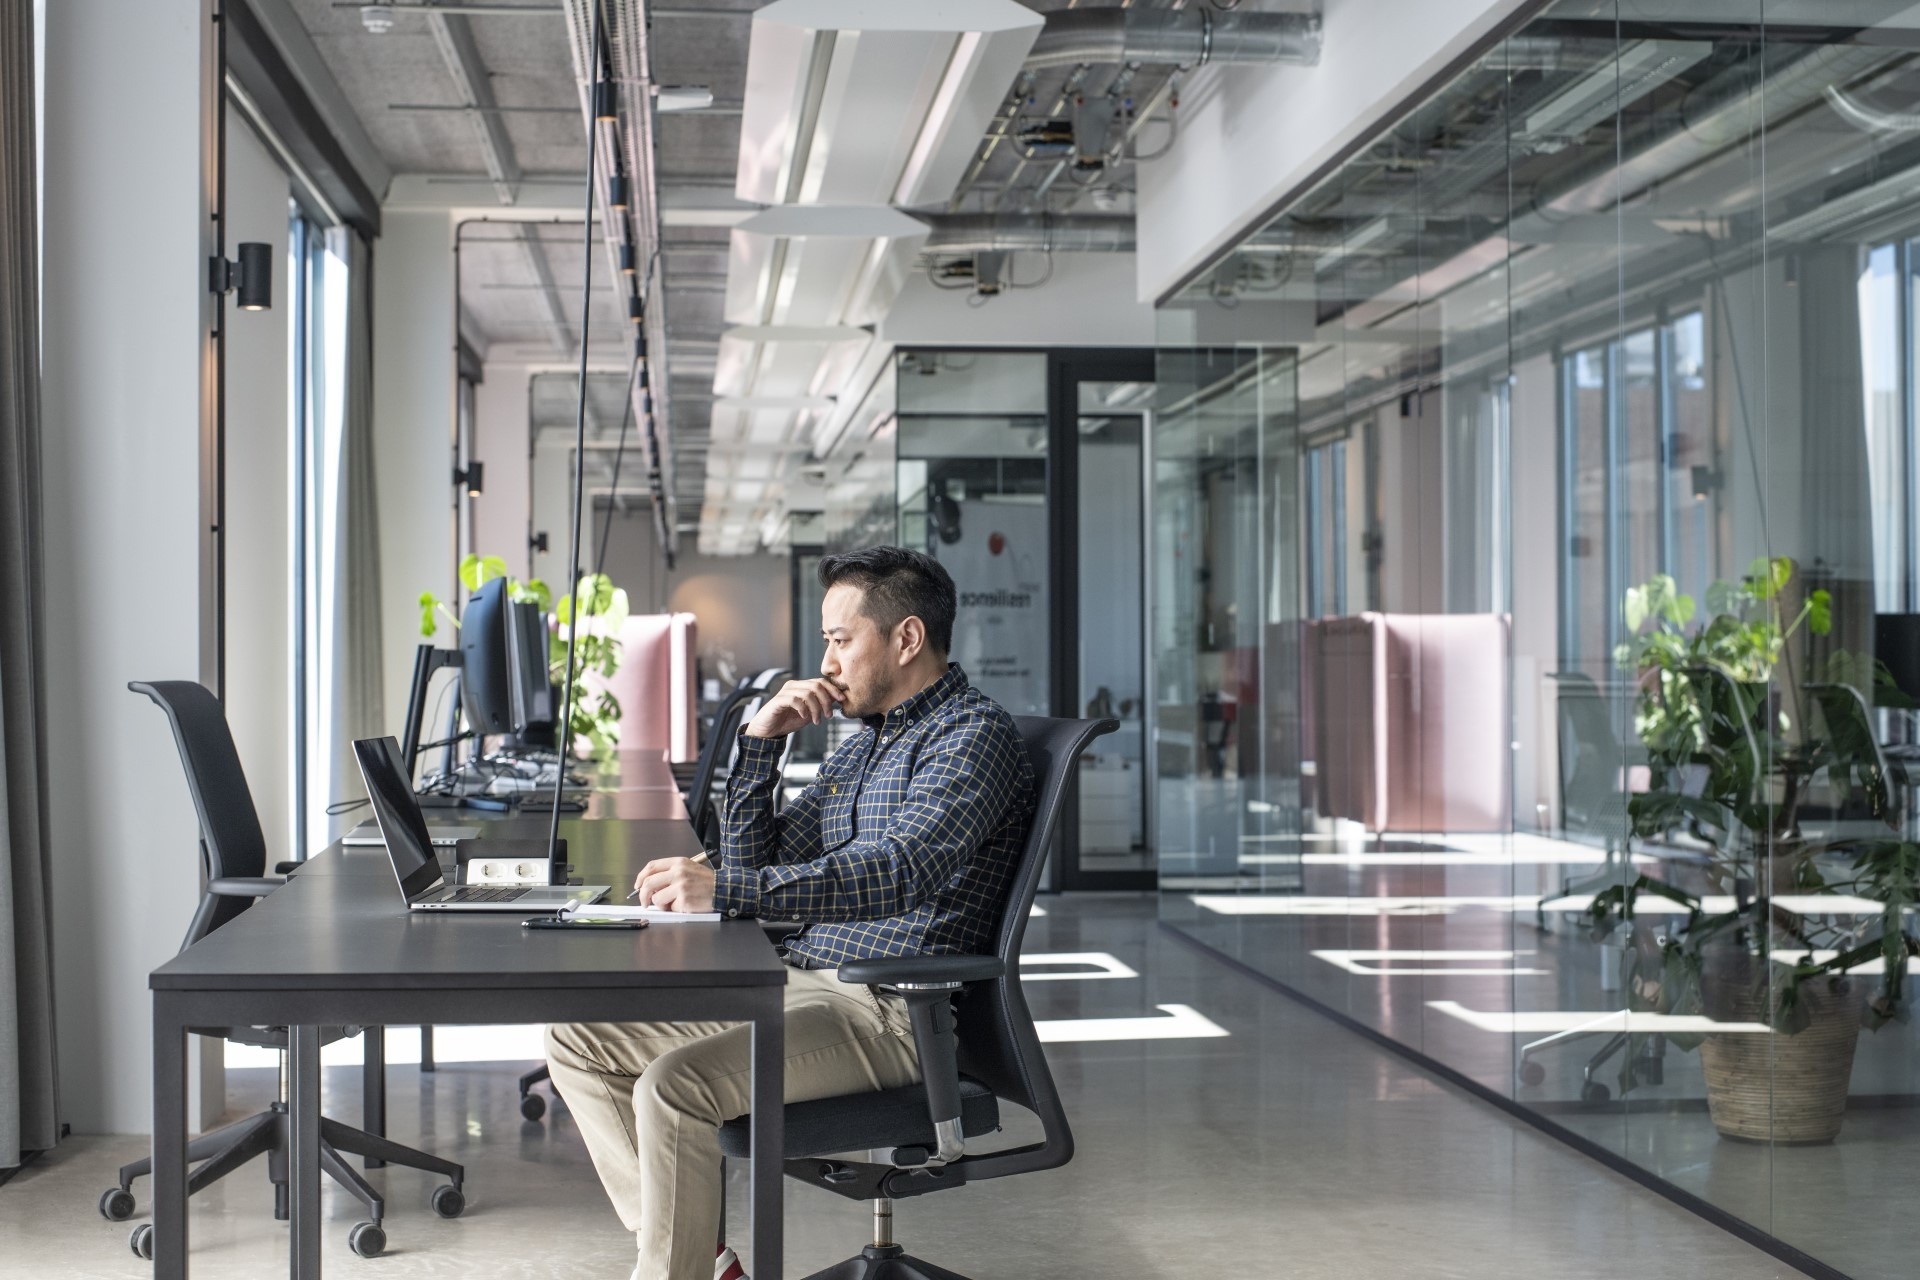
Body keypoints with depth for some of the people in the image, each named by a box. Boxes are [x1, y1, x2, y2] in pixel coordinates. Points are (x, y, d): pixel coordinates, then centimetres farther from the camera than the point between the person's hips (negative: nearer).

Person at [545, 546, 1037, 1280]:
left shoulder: (973, 734, -10)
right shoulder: (866, 742, 19)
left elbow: (901, 871, -27)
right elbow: (758, 863, 19)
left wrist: (728, 890, -36)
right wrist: (761, 742, 5)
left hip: (889, 1009, -10)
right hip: (796, 980, 10)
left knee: (675, 1086, -30)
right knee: (579, 1041, 4)